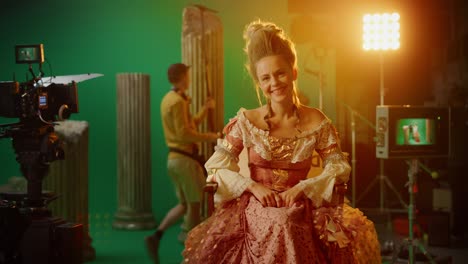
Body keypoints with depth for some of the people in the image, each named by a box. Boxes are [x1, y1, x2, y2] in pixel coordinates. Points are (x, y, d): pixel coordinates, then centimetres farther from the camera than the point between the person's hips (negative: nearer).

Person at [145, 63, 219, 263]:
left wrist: (205, 109, 11)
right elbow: (184, 133, -22)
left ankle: (156, 236, 4)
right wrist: (208, 137, -15)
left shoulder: (169, 99, 15)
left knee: (184, 204, 15)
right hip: (184, 159, -9)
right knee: (194, 204, 2)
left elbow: (190, 124, 18)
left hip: (175, 158, 9)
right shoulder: (177, 101, -16)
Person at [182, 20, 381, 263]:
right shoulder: (245, 121, -2)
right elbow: (215, 166, 0)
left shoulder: (316, 122, 0)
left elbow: (340, 167, 3)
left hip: (300, 216, 1)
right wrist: (253, 186, -13)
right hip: (255, 213, -1)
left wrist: (303, 187, -11)